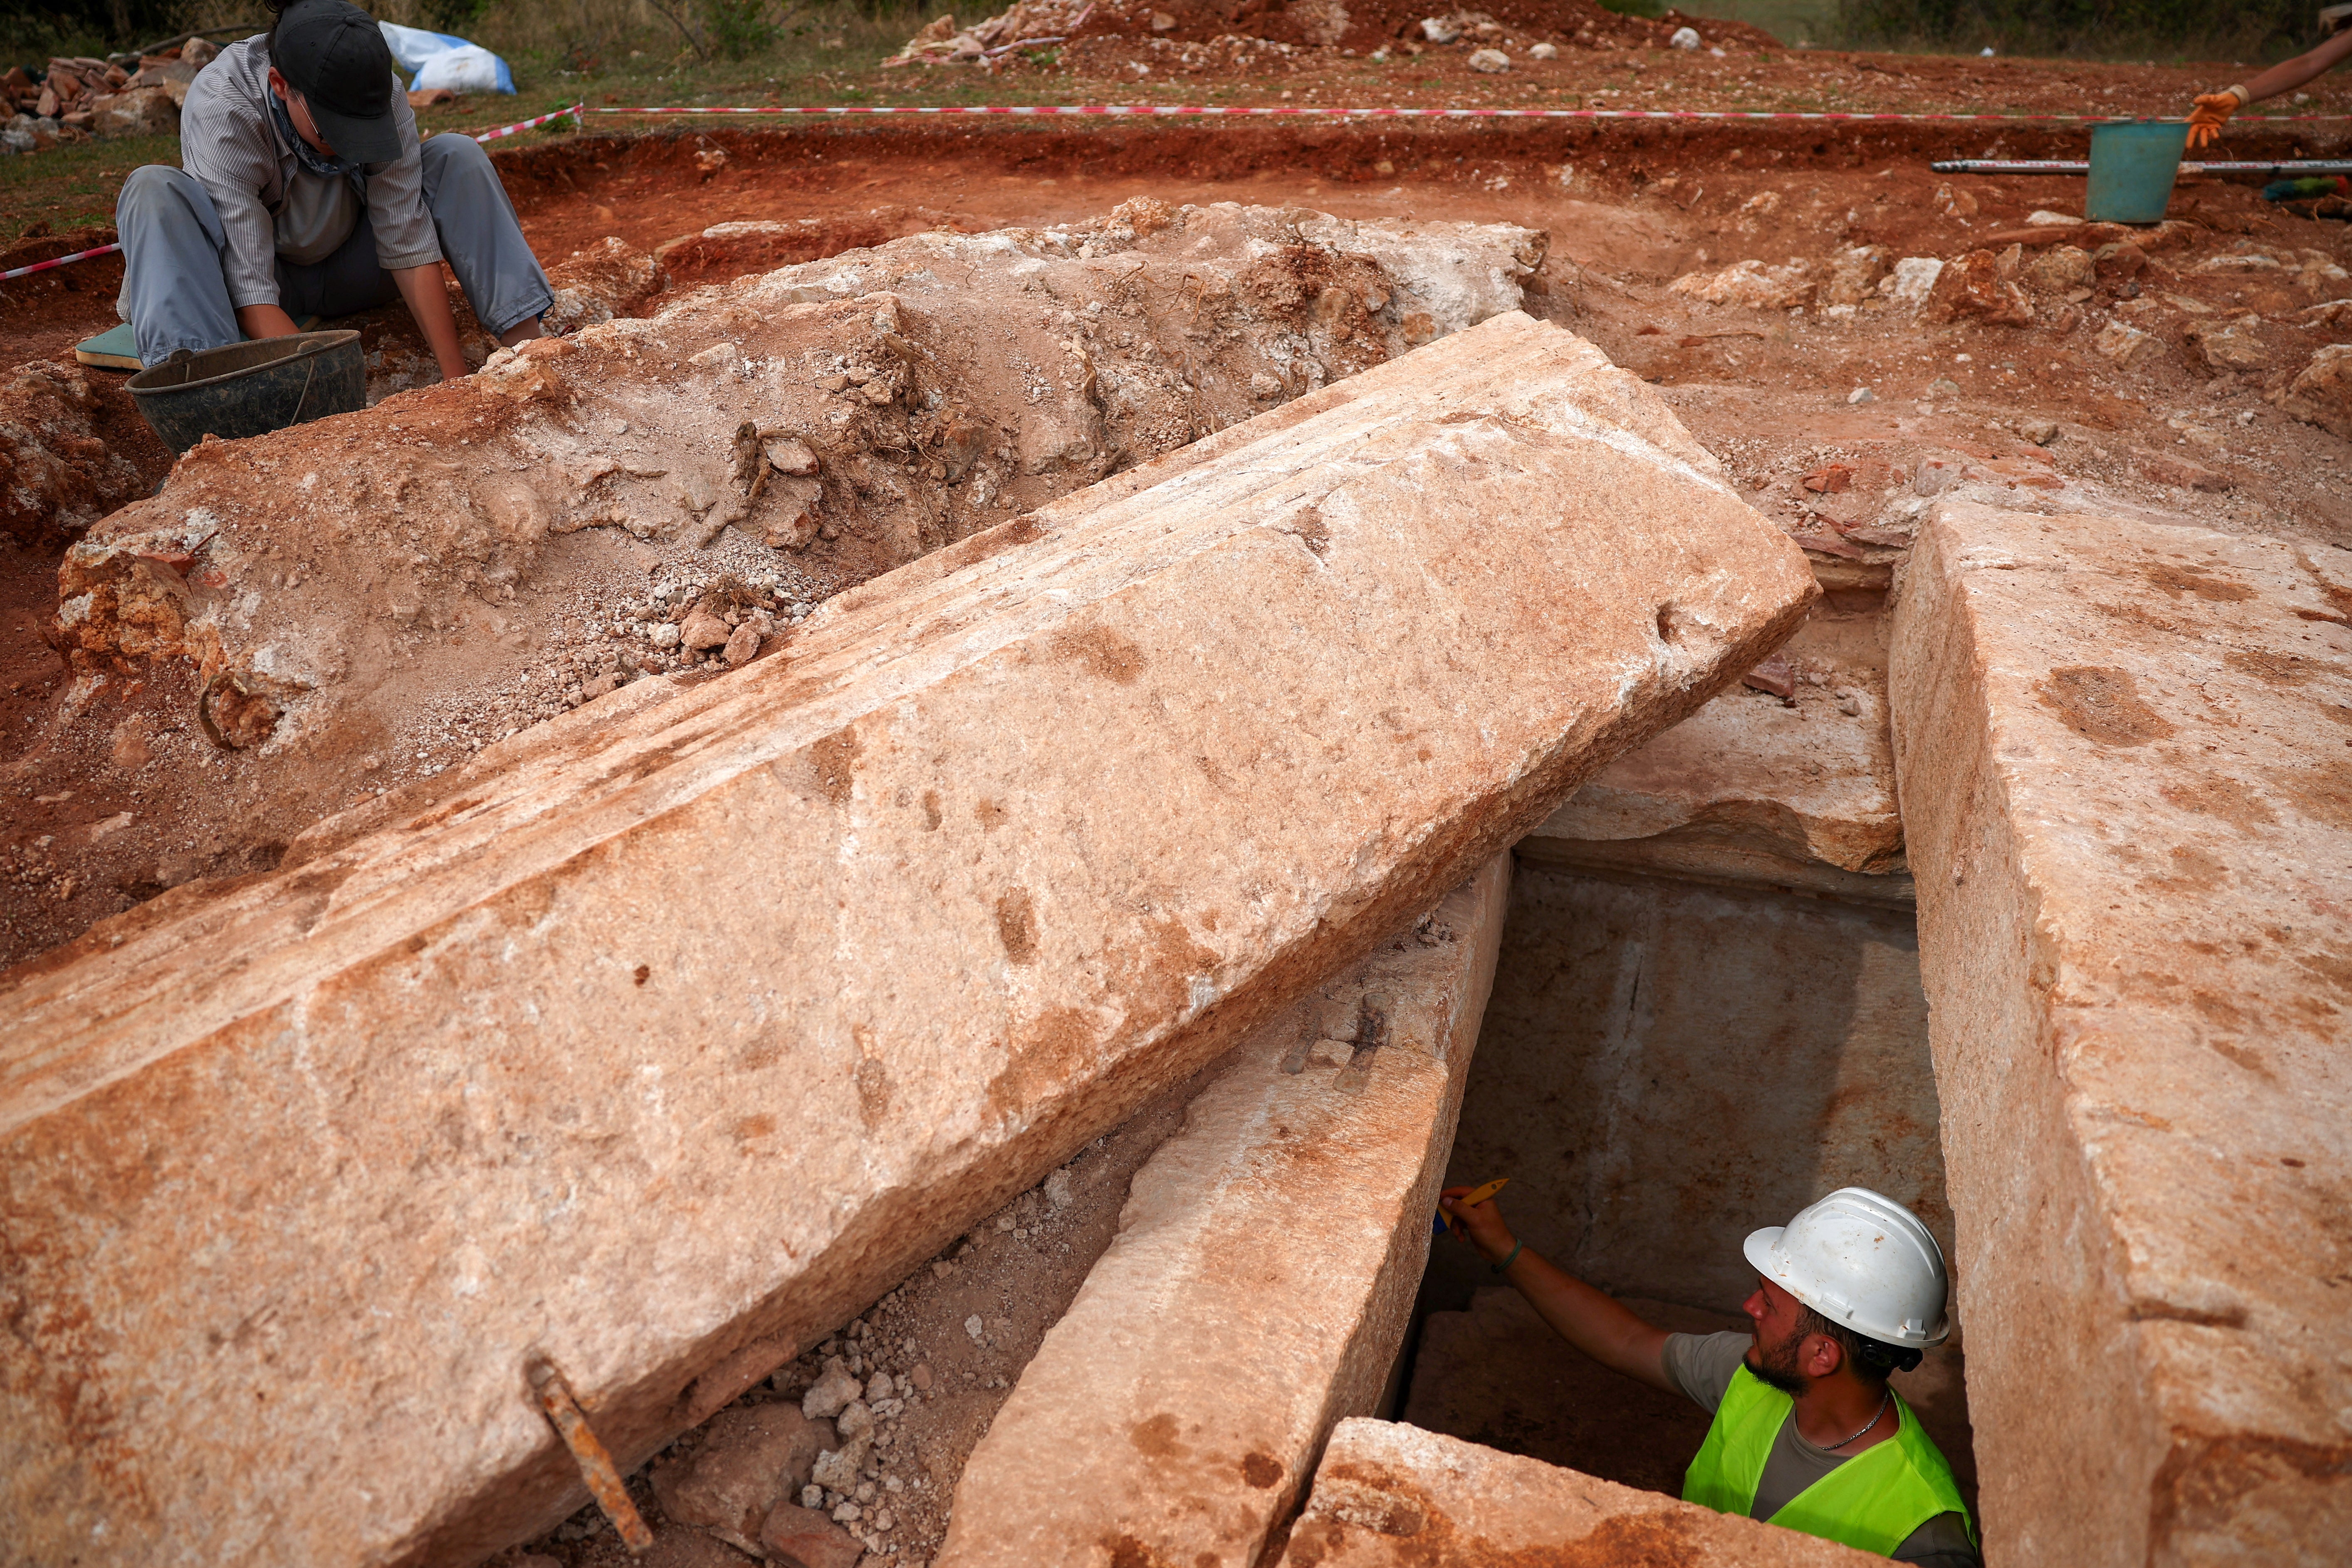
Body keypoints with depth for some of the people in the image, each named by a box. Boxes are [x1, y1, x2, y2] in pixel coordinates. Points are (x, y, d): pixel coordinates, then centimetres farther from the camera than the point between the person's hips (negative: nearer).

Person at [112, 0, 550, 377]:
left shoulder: (379, 93, -22)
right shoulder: (219, 107, -31)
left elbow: (409, 245, -23)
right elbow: (251, 289, -37)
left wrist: (457, 379, -32)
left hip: (348, 270, 2)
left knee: (458, 157, -19)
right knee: (153, 192, -32)